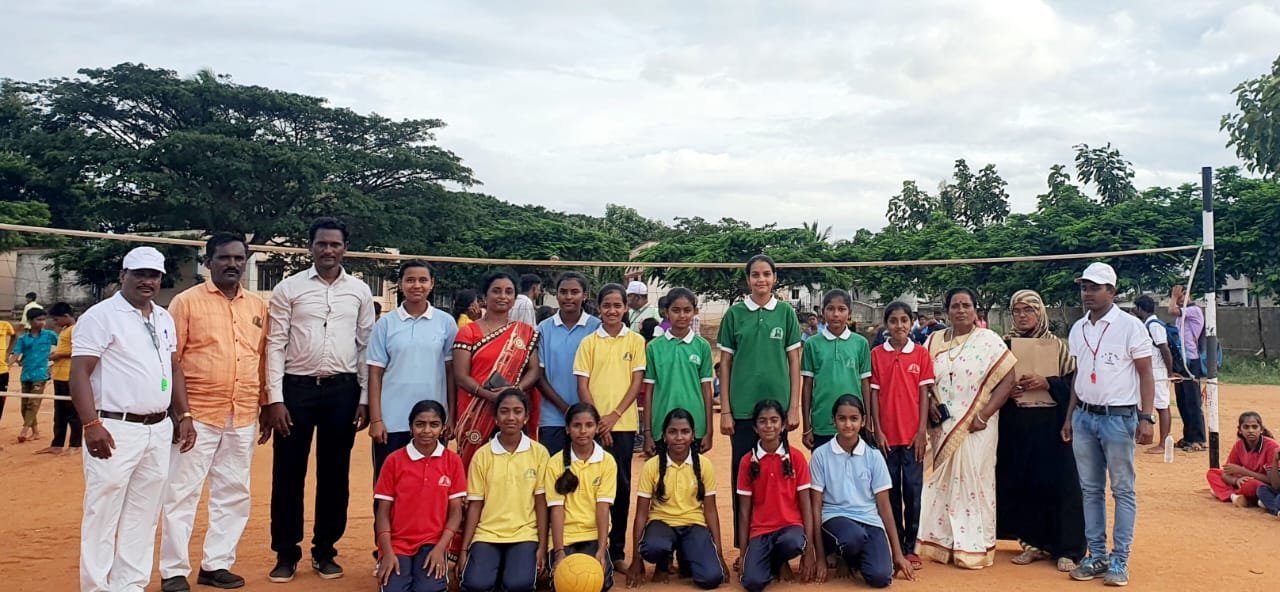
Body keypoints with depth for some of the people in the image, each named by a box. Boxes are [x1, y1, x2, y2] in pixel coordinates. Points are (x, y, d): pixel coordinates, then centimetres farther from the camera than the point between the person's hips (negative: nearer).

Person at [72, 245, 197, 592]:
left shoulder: (164, 319, 15)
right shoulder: (101, 316, -6)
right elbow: (80, 373, -12)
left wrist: (184, 415, 13)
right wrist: (91, 425, -21)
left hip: (159, 430, 7)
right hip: (115, 430, -7)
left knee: (143, 515, 11)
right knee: (103, 514, -3)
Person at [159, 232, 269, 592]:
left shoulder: (258, 306, 11)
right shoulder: (187, 302, -2)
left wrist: (266, 404, 12)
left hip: (243, 419, 5)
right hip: (198, 416, -4)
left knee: (234, 495, 11)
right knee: (182, 494, 2)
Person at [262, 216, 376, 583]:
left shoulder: (360, 291, 6)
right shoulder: (288, 288, 1)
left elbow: (366, 347, 7)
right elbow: (276, 345, -1)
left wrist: (364, 399, 2)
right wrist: (275, 399, -7)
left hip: (342, 390, 2)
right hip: (296, 388, -1)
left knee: (335, 474, 9)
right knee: (288, 473, 5)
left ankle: (324, 551, 22)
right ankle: (286, 553, 19)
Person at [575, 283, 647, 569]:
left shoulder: (636, 341, 5)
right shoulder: (589, 342, 4)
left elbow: (637, 382, 0)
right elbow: (582, 386, 1)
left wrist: (614, 415, -10)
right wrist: (597, 420, -8)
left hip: (624, 424, 0)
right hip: (595, 424, 0)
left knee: (621, 484, 3)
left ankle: (617, 550, 13)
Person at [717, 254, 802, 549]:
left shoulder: (785, 312, 4)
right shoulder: (735, 313, 3)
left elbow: (794, 362, 5)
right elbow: (725, 364, 5)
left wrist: (794, 408, 0)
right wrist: (725, 410, 0)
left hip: (777, 405, 0)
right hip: (742, 408, 0)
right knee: (742, 474, 6)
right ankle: (743, 544, 16)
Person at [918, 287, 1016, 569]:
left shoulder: (989, 340, -3)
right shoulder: (934, 342, 8)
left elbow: (1008, 380, -7)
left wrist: (985, 414, -12)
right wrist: (929, 406, -4)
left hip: (976, 428, -3)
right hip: (943, 427, 3)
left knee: (974, 483, 1)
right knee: (943, 483, 8)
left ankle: (974, 547, 12)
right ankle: (943, 543, 19)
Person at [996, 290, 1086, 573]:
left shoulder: (1058, 346, 2)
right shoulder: (1004, 345, 7)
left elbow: (1072, 384, -2)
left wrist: (1046, 383, -17)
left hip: (1050, 425, -2)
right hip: (1014, 427, 2)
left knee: (1056, 483, -3)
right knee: (1019, 484, 3)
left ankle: (1066, 549, 7)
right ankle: (1034, 542, 18)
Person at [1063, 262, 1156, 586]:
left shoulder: (1130, 326, -7)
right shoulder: (1077, 329, 10)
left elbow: (1145, 374, -7)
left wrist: (1146, 417, -14)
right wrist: (1069, 416, 15)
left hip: (1118, 417, -6)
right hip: (1084, 417, 6)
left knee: (1123, 491, 2)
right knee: (1090, 490, 10)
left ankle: (1119, 560, 9)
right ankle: (1096, 556, 18)